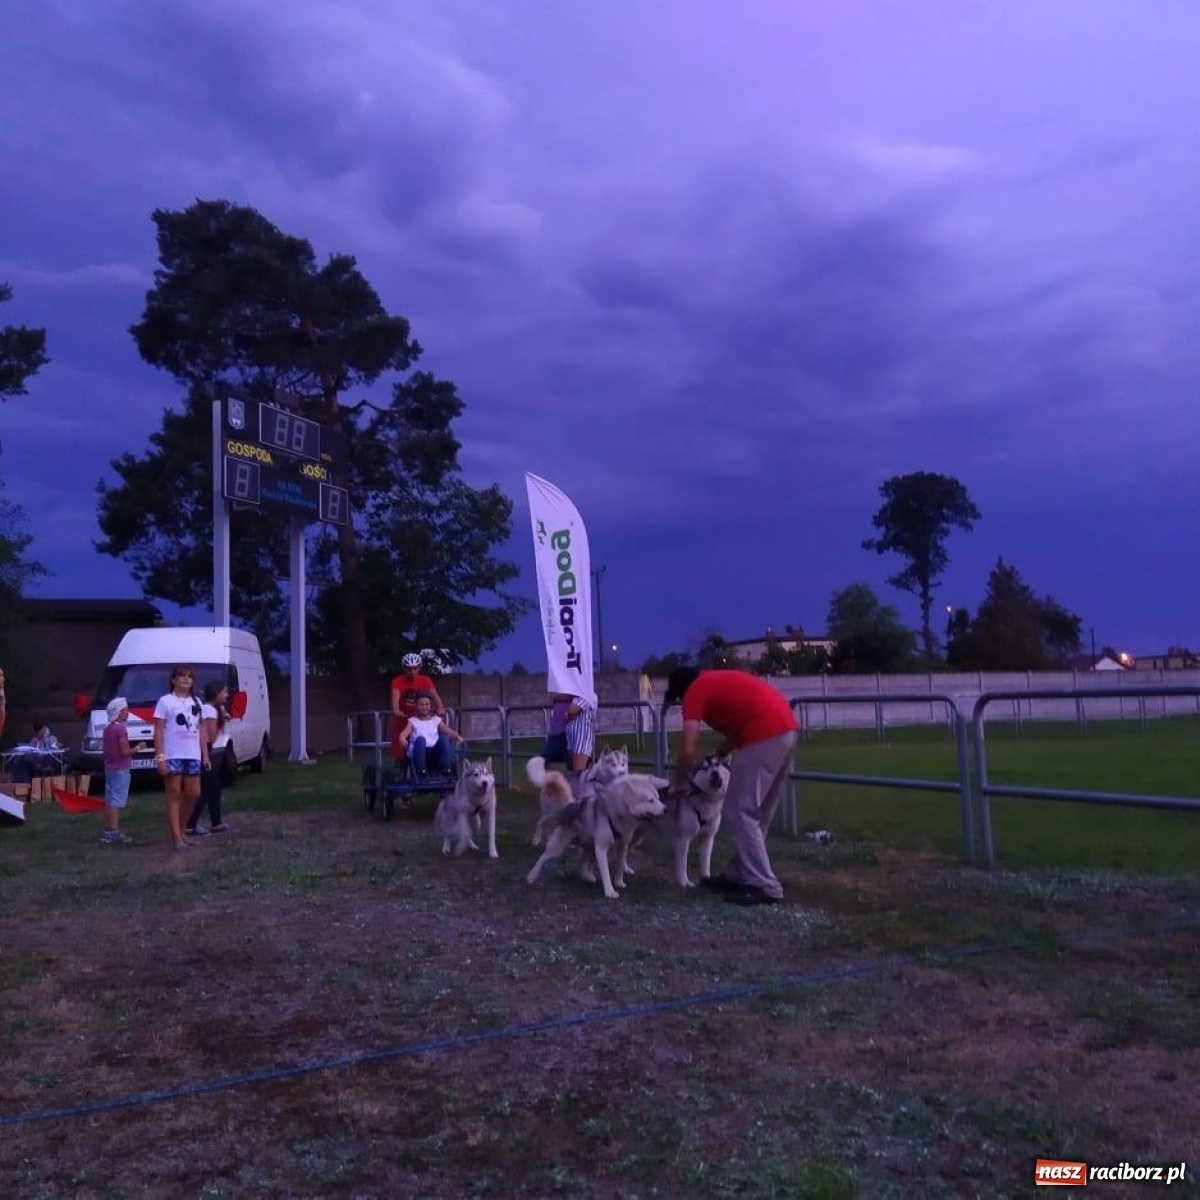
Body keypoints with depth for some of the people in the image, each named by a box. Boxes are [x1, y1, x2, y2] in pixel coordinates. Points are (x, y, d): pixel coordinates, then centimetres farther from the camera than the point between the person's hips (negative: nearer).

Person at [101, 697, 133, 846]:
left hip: (110, 767, 9)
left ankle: (108, 832, 18)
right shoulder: (120, 729, -16)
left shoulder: (108, 728, 12)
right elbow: (124, 751, -19)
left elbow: (107, 749, 16)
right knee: (117, 801, -9)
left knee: (109, 800, 13)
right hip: (121, 768, -9)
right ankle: (114, 833, -12)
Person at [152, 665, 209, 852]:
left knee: (193, 794, 5)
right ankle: (177, 838, -1)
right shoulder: (166, 701, -2)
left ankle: (180, 828, 24)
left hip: (193, 755, 5)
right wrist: (160, 757, -13)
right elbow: (158, 731, -6)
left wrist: (205, 755, 11)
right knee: (174, 795, -2)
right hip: (173, 756, -5)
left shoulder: (196, 702, 15)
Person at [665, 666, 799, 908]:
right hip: (786, 728, 9)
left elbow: (688, 749, -4)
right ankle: (738, 875, 27)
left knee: (739, 812, -2)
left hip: (763, 736, -9)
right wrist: (719, 754, 27)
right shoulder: (719, 681, 27)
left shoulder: (695, 691, 3)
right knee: (758, 813, 17)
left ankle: (765, 887, -2)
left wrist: (678, 783, 10)